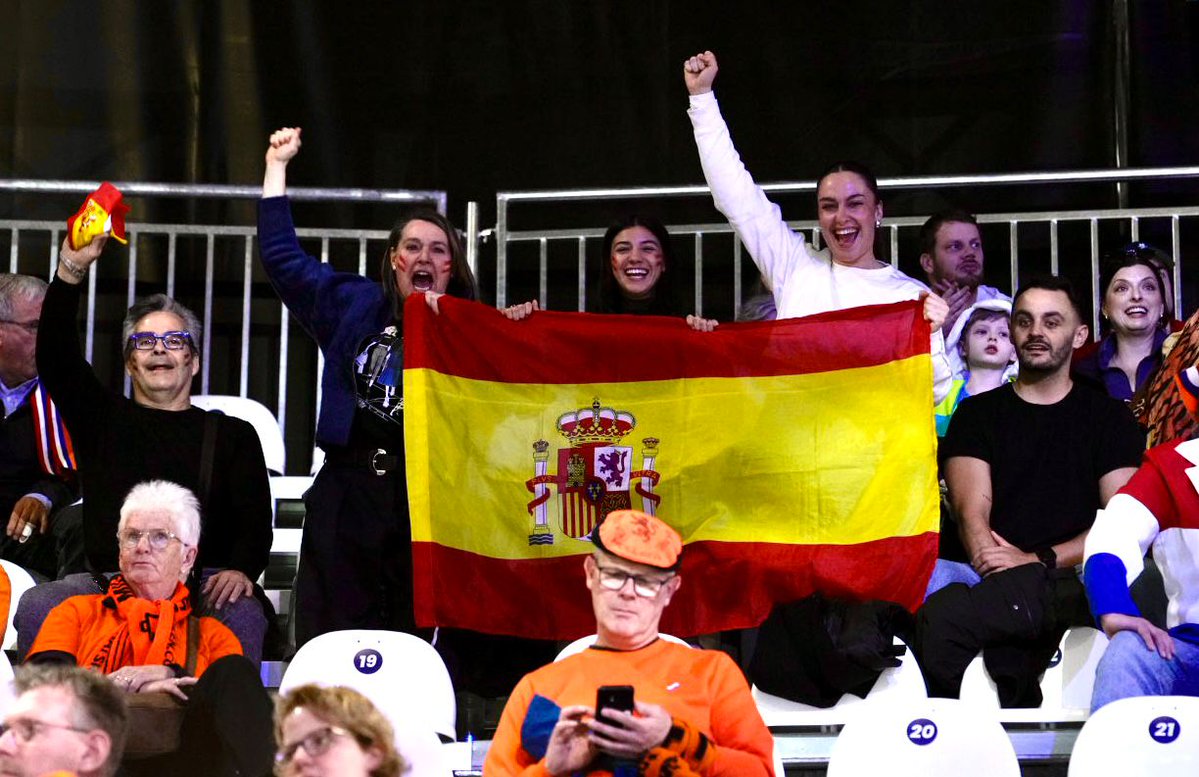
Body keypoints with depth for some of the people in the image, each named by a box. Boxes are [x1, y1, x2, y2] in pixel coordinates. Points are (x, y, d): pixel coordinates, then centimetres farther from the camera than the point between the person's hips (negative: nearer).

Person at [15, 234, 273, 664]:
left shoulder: (233, 434, 20)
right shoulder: (102, 418, 23)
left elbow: (255, 520, 6)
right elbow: (56, 358, 6)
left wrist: (240, 569, -18)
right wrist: (72, 268, -8)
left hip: (202, 581, -1)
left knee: (243, 614, -36)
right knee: (35, 608, -29)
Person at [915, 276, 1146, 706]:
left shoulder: (1110, 416, 17)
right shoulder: (977, 413, 20)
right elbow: (972, 510, 5)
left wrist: (1042, 560, -10)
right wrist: (993, 562, -17)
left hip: (1074, 581, -2)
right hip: (997, 580, 2)